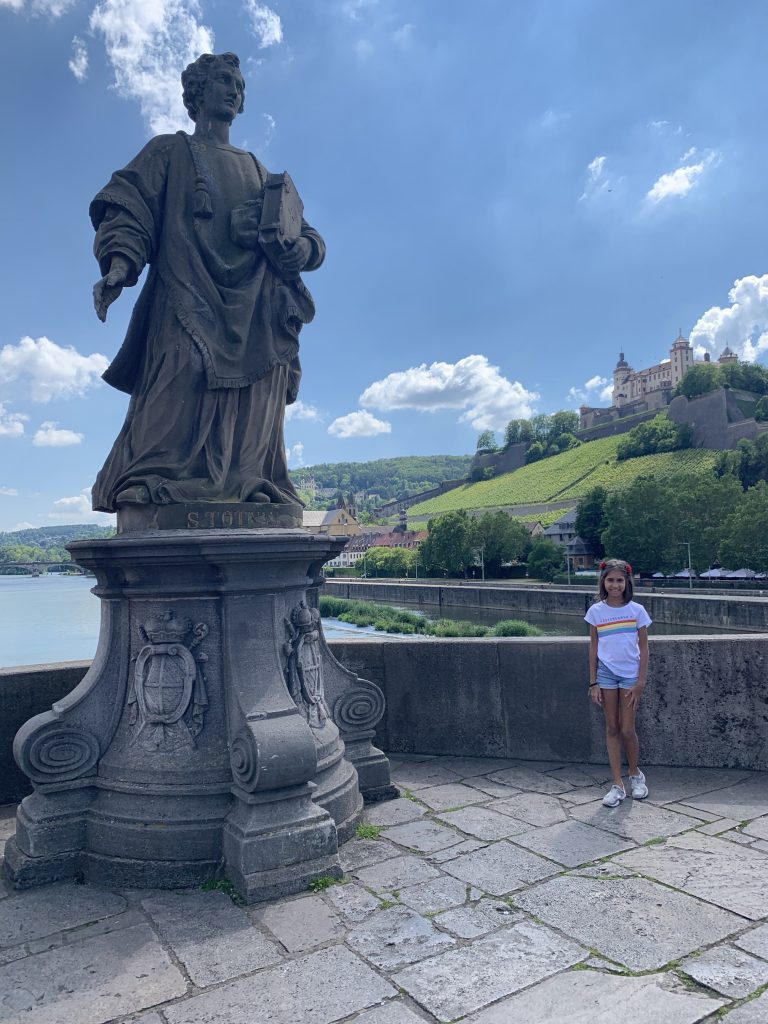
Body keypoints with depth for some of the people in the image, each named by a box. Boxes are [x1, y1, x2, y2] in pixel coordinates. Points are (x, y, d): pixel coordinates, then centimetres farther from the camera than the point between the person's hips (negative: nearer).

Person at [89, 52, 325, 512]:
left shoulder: (258, 171, 32)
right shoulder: (170, 151, 20)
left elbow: (305, 236, 25)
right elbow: (128, 212, 5)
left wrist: (299, 246, -1)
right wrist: (119, 266, -17)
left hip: (256, 316, 4)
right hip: (189, 306, -4)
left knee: (251, 433, -9)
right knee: (179, 404, -21)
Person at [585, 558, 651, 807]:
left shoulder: (636, 610, -3)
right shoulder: (596, 611, 0)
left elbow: (643, 648, 0)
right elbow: (593, 648, 5)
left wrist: (641, 682, -5)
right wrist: (593, 682, 2)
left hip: (630, 674, -1)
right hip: (606, 673, 1)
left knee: (627, 729, 1)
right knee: (612, 728, 5)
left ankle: (635, 774, 28)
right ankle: (618, 785, 13)